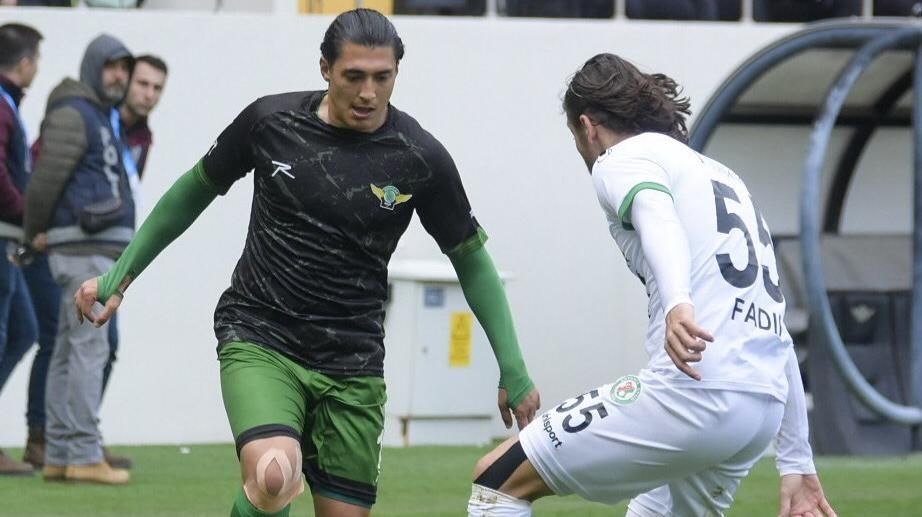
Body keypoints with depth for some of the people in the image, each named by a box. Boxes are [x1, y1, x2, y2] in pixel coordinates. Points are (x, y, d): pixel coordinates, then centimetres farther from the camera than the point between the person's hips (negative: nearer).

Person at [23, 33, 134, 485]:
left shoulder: (99, 117, 22)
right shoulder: (72, 114, -9)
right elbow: (45, 181, -11)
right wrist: (32, 238, 0)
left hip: (101, 250, 10)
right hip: (84, 247, -10)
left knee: (69, 353, 8)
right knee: (89, 348, -12)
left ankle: (59, 457, 9)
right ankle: (84, 456, -15)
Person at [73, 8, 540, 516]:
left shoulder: (420, 158, -5)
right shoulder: (270, 121, -4)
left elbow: (471, 259, 7)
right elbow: (195, 190, 13)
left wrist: (513, 369, 4)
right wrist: (119, 276, 15)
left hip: (352, 363, 2)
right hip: (257, 338, -2)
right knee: (274, 476, -29)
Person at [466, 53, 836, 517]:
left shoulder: (623, 160, 5)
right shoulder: (723, 176, 29)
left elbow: (656, 215, -21)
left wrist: (678, 302, -41)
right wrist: (797, 465, 26)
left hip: (695, 391, -8)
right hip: (762, 410, 8)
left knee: (497, 479, 0)